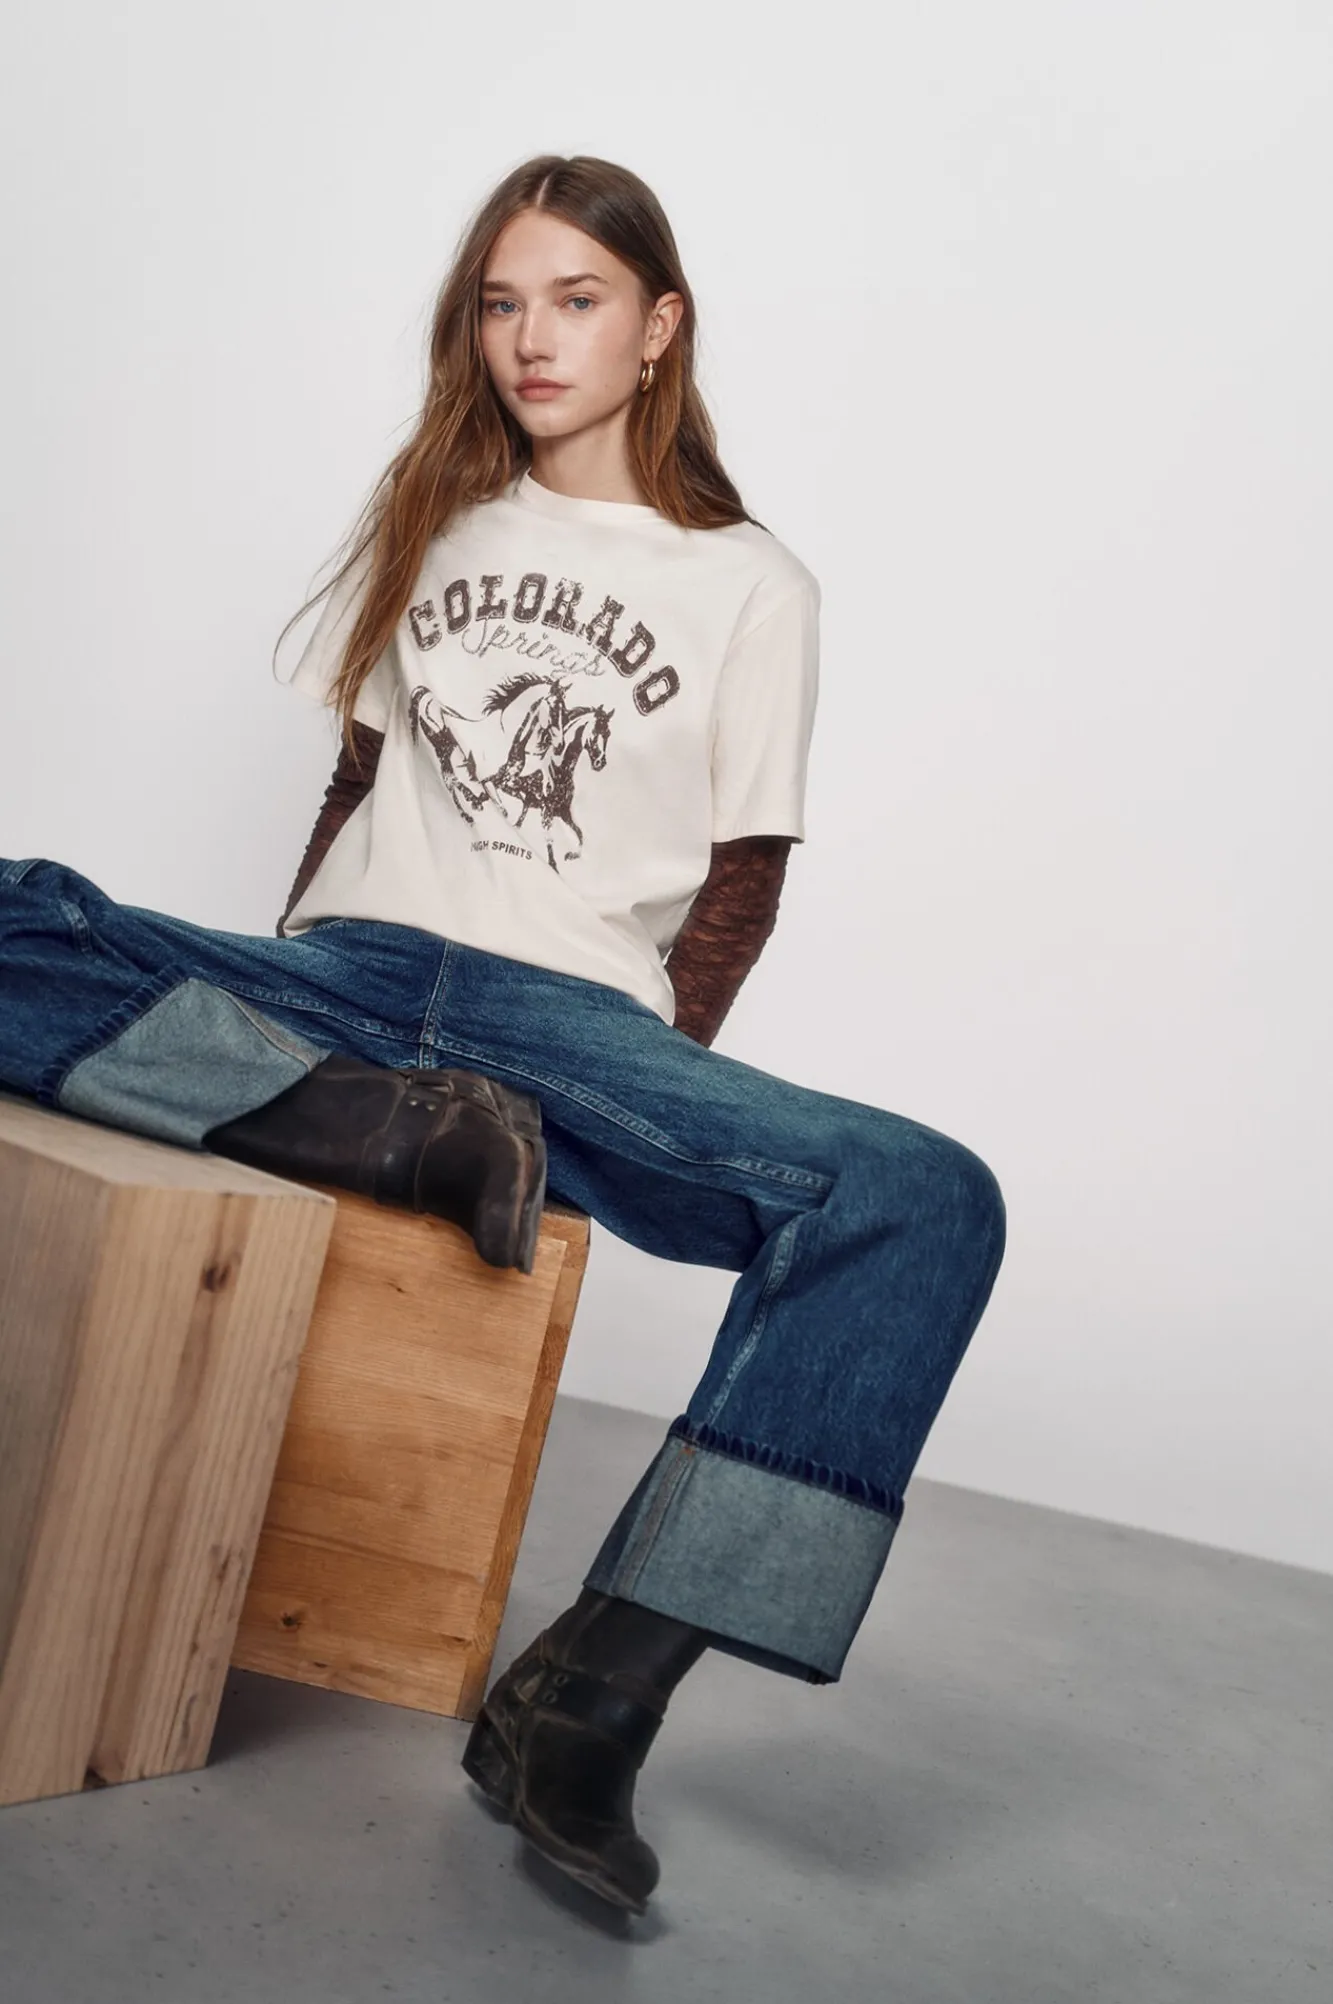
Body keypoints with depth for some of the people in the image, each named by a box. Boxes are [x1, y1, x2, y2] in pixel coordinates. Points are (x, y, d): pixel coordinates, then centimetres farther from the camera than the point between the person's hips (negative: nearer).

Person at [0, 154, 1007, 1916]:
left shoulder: (752, 584, 9)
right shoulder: (436, 519, 19)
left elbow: (738, 896, 6)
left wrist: (641, 1109, -5)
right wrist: (282, 994, 7)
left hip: (574, 1025, -2)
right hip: (349, 979, 2)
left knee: (927, 1201, -30)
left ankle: (587, 1701, -29)